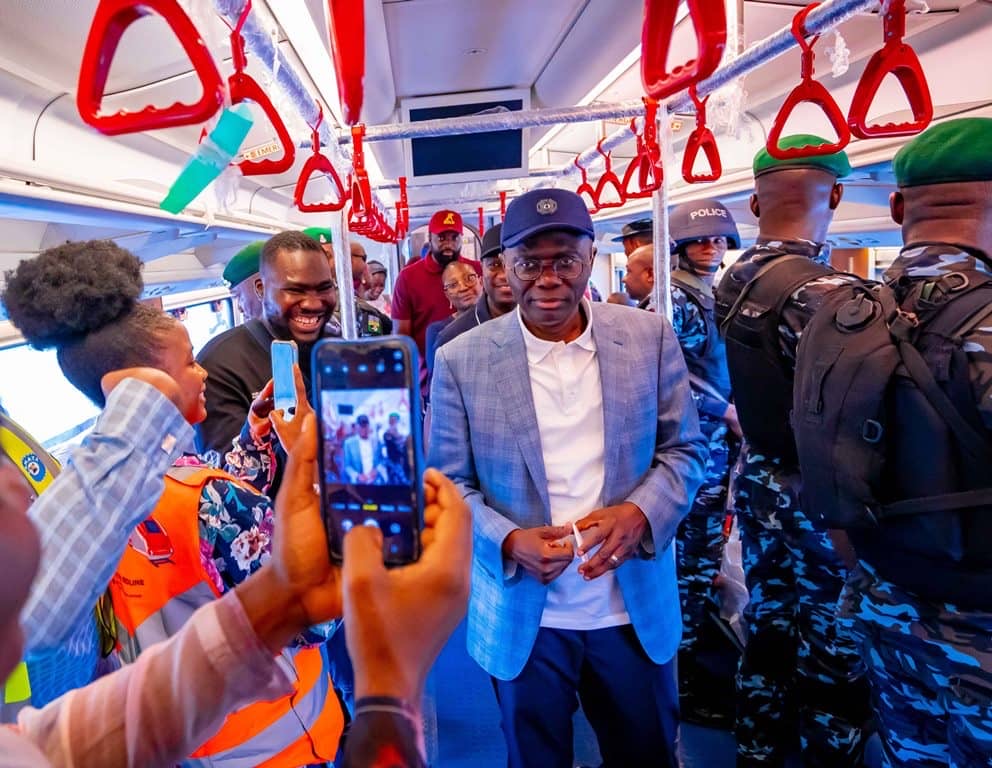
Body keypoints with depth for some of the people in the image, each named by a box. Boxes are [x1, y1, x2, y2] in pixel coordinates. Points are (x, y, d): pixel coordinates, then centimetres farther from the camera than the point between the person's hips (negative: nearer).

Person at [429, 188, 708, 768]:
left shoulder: (650, 338, -5)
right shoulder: (462, 360, -8)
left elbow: (684, 447, 0)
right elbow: (448, 481, -4)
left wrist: (642, 512, -18)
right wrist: (507, 542, -21)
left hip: (637, 609, 1)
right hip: (523, 616, 0)